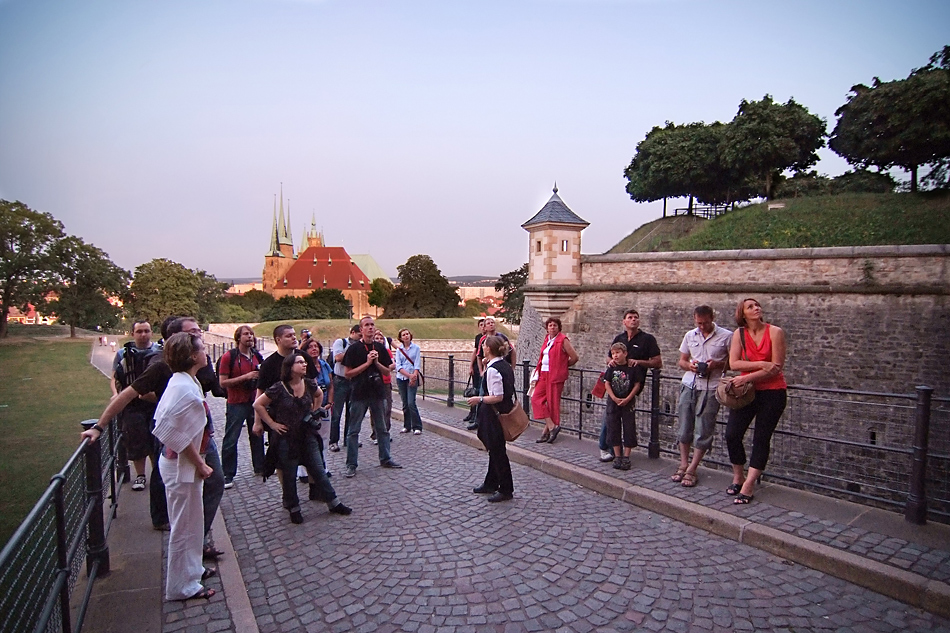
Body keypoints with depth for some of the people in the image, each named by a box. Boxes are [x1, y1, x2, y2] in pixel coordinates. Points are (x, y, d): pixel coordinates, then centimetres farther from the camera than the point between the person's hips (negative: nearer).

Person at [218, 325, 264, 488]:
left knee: (257, 435, 14)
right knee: (231, 440, 1)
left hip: (254, 401, 5)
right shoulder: (229, 356, -11)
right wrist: (246, 377, -21)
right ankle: (228, 475, 11)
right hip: (236, 404, -5)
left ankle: (259, 467, 29)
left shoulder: (257, 356, 6)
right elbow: (223, 382, -14)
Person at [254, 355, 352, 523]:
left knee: (319, 470, 9)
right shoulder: (279, 388, -15)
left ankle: (334, 503, 19)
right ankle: (294, 509, 25)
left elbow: (319, 395, 21)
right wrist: (272, 424, -11)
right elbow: (258, 404, -11)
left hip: (307, 435, 4)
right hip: (286, 438, -4)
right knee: (289, 475, 8)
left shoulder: (309, 385, 0)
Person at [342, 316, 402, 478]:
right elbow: (348, 373, -9)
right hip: (359, 393, -4)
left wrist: (376, 362, -9)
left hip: (377, 393, 4)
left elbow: (387, 371, 9)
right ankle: (351, 465, 10)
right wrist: (367, 363, -15)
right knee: (353, 430, 2)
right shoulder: (354, 348, -5)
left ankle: (385, 459, 25)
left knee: (382, 428, 12)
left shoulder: (380, 348, 7)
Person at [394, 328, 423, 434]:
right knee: (405, 404, 7)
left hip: (412, 379, -3)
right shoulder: (399, 350, 7)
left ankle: (417, 427, -5)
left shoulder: (416, 348, 3)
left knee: (411, 403, -11)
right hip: (401, 379, 3)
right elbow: (398, 366, -2)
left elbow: (417, 364, -2)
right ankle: (407, 426, 19)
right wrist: (409, 375, -14)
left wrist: (414, 376, -16)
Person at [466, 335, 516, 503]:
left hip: (494, 414, -10)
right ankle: (490, 484, 34)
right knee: (495, 449, 20)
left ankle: (506, 490, 13)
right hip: (503, 411, 10)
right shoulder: (505, 366, 7)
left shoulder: (493, 369, -22)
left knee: (497, 451, 2)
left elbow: (498, 397, -24)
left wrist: (479, 399, -14)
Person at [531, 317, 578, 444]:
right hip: (544, 374, 8)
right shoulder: (547, 339, 14)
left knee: (552, 402, -2)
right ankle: (552, 426, 2)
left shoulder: (563, 340, -8)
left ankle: (546, 431, 6)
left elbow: (574, 357, -7)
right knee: (536, 398, 0)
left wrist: (563, 366, 5)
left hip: (555, 376, -8)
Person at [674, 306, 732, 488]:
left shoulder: (726, 336, -1)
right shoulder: (690, 335, 11)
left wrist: (717, 364, -15)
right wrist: (690, 365, -4)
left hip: (711, 388, -4)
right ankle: (683, 465, 19)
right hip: (689, 386, 4)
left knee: (703, 431, -1)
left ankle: (691, 470, 8)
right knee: (684, 428, 6)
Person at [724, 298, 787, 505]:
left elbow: (776, 367, -13)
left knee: (761, 439, 2)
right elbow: (734, 363, -10)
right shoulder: (739, 333, -1)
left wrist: (747, 377, -19)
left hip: (772, 392, -2)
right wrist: (761, 364, -20)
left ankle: (748, 486, 9)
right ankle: (738, 477, 20)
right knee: (732, 434, -3)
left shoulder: (775, 332, -8)